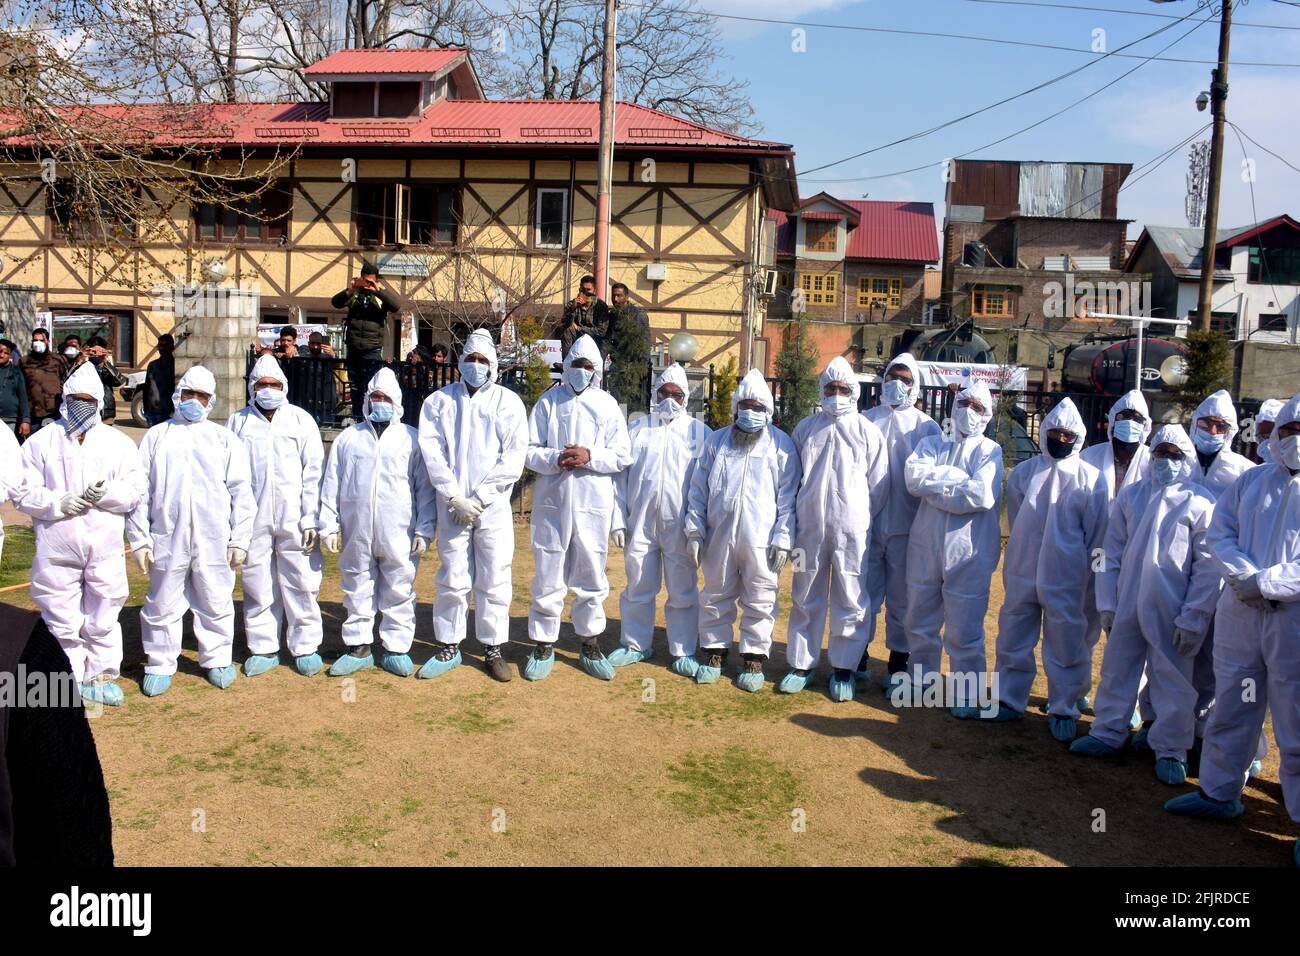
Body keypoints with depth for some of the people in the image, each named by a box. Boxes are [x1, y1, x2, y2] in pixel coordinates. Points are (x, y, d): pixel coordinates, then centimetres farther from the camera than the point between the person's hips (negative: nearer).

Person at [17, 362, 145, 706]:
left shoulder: (119, 442, 8)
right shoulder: (41, 442, 6)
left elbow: (136, 491, 2)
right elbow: (25, 494, 2)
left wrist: (107, 494, -17)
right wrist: (59, 503, -16)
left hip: (105, 546, 1)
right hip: (56, 546, -1)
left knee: (103, 619, 8)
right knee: (61, 620, 6)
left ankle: (102, 676, 23)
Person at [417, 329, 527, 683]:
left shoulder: (507, 402, 3)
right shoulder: (440, 401, 7)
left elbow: (514, 457, -4)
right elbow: (431, 450, -1)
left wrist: (479, 498, -10)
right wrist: (455, 497, -11)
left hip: (493, 508, -1)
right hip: (452, 507, 1)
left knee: (494, 581, 4)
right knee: (452, 580, 6)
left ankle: (493, 649, 15)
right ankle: (448, 647, 19)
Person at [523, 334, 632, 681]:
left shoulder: (607, 405, 6)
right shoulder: (549, 401, 5)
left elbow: (622, 456, 3)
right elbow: (529, 449, 1)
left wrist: (590, 456, -14)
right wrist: (555, 459, -17)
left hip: (593, 505, 1)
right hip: (552, 501, -1)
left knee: (591, 576, 9)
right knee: (548, 576, 4)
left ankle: (591, 645, 23)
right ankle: (543, 645, 16)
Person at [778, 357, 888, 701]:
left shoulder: (868, 432, 1)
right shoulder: (805, 428, 7)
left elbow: (879, 485, 5)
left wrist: (863, 521, 6)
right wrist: (796, 516, 11)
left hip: (851, 530, -2)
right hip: (809, 527, 2)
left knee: (850, 600, 2)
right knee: (805, 598, 10)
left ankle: (844, 668, 15)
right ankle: (801, 664, 21)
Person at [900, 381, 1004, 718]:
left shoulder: (990, 451, -1)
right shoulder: (931, 443, 9)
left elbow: (983, 495, -19)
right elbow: (913, 476, -11)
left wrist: (933, 485, -11)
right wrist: (958, 476, -15)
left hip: (969, 552, -4)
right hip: (924, 547, 4)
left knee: (965, 630, 1)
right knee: (919, 621, 17)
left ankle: (966, 694, 16)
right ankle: (920, 678, 37)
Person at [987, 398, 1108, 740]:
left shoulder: (1091, 479, -4)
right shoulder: (1023, 473, 3)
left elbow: (1095, 532, 3)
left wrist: (1083, 569, 6)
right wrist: (1024, 556, 13)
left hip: (1066, 578, -2)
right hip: (1021, 573, 3)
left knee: (1066, 644, 5)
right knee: (1013, 637, 11)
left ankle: (1063, 709, 17)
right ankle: (1009, 698, 24)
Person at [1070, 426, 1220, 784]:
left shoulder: (1201, 503, -5)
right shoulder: (1130, 495, 6)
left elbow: (1208, 568, -6)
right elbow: (1112, 553, 8)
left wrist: (1193, 618, -10)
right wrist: (1107, 604, 4)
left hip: (1171, 611, -4)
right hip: (1127, 605, 4)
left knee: (1172, 681, 5)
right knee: (1116, 671, 14)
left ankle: (1171, 750, 18)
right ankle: (1108, 734, 29)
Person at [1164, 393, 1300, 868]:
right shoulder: (1251, 481, 11)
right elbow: (1219, 532, 5)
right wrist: (1245, 575, -12)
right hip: (1239, 613, 5)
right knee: (1230, 709, 15)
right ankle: (1220, 792, 30)